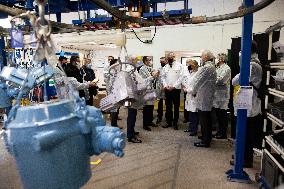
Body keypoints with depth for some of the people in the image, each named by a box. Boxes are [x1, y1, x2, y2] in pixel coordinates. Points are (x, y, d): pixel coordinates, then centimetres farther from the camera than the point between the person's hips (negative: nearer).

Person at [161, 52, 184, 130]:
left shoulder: (179, 66, -2)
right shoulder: (165, 67, 11)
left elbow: (181, 77, -8)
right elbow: (163, 77, 12)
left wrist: (174, 86, -13)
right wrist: (165, 85, -4)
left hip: (176, 89, -3)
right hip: (167, 89, 4)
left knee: (176, 106, 4)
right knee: (168, 106, 9)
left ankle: (175, 123, 15)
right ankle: (168, 122, 20)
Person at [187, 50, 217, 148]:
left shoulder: (206, 67, -17)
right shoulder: (212, 67, 15)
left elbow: (198, 81, -13)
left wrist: (191, 90, 2)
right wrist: (194, 91, 12)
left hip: (203, 97, -10)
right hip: (208, 97, 10)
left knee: (204, 119, -3)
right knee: (207, 118, 18)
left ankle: (205, 141, 5)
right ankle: (207, 138, 31)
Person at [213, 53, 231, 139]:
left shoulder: (226, 68, -10)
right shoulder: (218, 68, 17)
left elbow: (221, 80, -21)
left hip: (222, 95, -8)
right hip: (216, 94, 8)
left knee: (222, 115, 1)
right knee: (218, 115, 14)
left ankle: (223, 134, 12)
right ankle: (219, 131, 25)